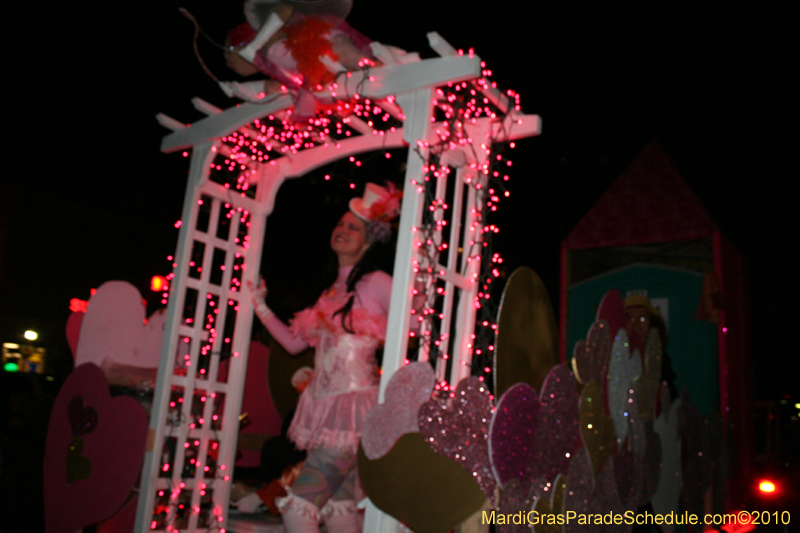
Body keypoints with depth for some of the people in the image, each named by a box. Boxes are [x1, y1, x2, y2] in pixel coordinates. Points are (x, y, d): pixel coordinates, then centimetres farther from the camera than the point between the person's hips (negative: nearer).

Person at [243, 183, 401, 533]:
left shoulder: (375, 283, -5)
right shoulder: (331, 292, 17)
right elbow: (294, 342, 19)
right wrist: (259, 304, 17)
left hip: (353, 409, -7)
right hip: (326, 409, 7)